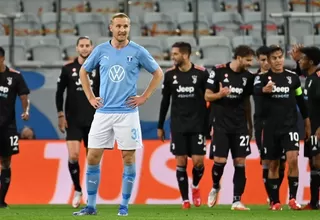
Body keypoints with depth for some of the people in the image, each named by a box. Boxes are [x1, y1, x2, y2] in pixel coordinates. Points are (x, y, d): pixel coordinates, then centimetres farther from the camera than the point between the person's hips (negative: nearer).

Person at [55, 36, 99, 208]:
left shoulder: (98, 69, 3)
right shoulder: (68, 69, 1)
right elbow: (59, 92, 6)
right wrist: (60, 115, -1)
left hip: (93, 121, 1)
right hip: (73, 121, -1)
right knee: (73, 156, -14)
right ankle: (77, 191, 4)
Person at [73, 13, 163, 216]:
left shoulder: (138, 52, -2)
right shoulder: (101, 50, 4)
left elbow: (158, 74, 6)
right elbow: (83, 72, 18)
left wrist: (144, 97, 1)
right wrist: (91, 98, 11)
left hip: (127, 113, -2)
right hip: (103, 112, 2)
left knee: (128, 158, -1)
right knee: (93, 157, 0)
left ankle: (124, 206, 7)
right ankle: (91, 206, 7)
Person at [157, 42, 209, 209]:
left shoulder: (201, 73, -5)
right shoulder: (170, 75, 2)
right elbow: (165, 101, 10)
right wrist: (160, 126, 11)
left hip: (198, 124, -2)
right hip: (178, 125, 2)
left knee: (198, 161, -7)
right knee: (181, 163, -2)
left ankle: (195, 186, 24)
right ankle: (185, 200, 6)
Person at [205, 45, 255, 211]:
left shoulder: (248, 76, 6)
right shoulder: (218, 71, -6)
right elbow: (207, 96, -3)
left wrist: (250, 124, 15)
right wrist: (220, 94, -23)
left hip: (240, 125, 3)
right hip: (221, 124, -3)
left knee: (240, 162, -3)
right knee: (219, 160, -10)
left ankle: (237, 200, 0)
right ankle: (215, 187, 21)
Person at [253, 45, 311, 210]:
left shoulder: (293, 77, 4)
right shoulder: (263, 78, -3)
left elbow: (300, 100, 15)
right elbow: (256, 90, -25)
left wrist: (307, 122, 17)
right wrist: (264, 89, -49)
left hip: (290, 125, 0)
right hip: (271, 127, 0)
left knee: (293, 159, -17)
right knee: (273, 164, 7)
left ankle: (292, 198, -9)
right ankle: (275, 202, 15)